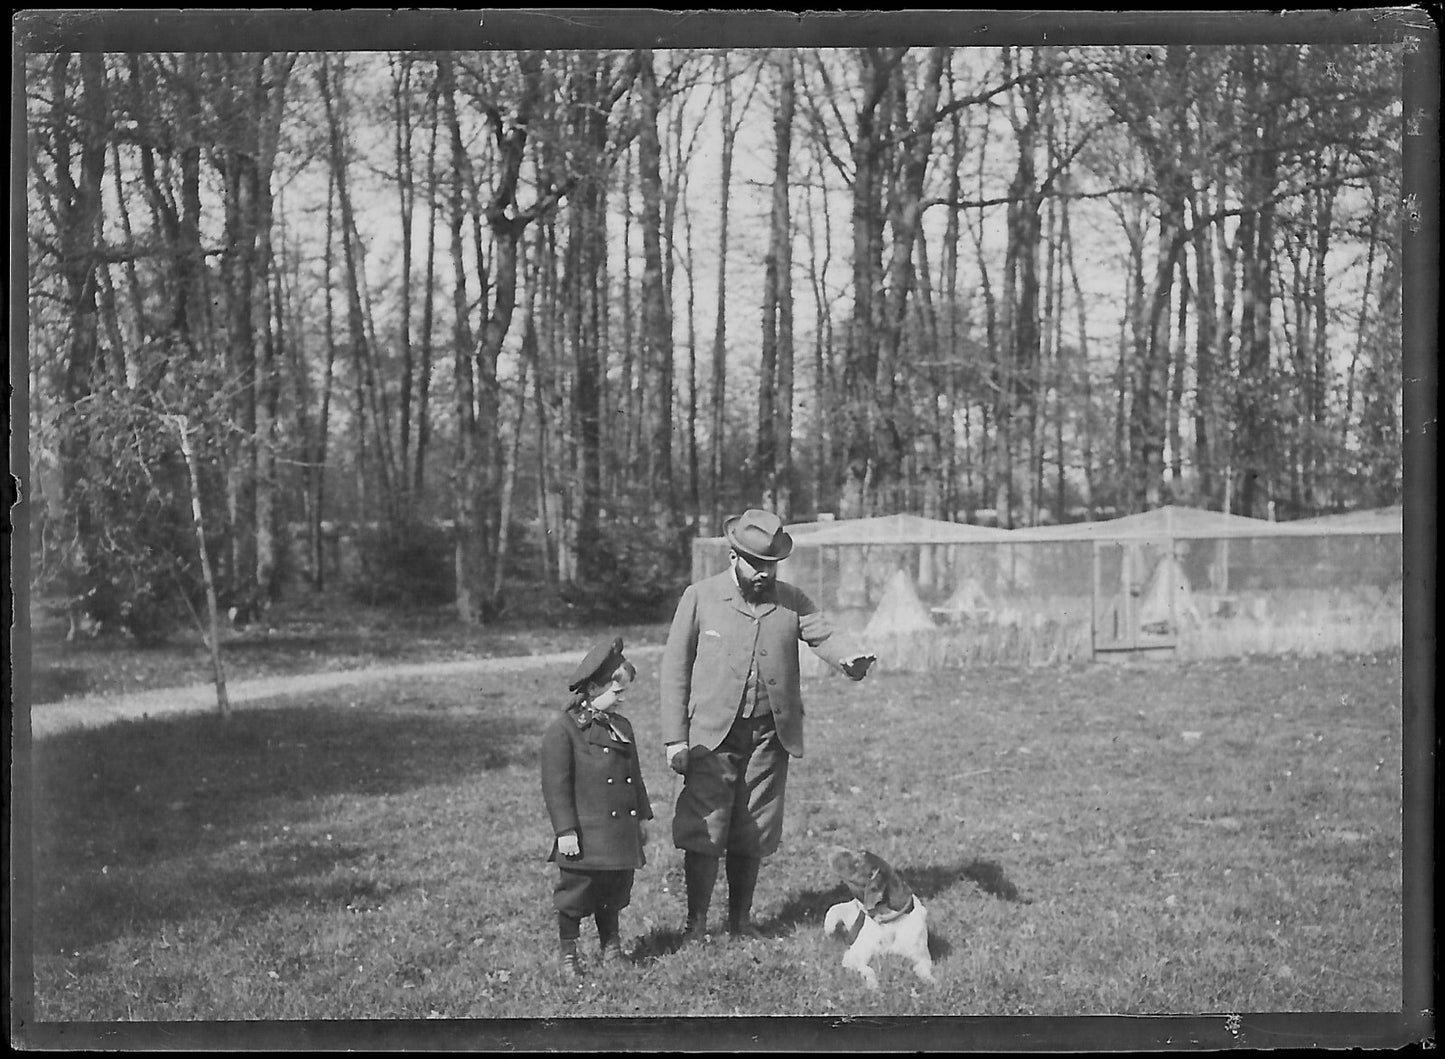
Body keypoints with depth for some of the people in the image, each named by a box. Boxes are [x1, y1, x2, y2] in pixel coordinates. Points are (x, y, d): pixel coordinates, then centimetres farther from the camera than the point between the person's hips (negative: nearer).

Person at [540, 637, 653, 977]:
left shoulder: (621, 726, 12)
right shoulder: (563, 730, -12)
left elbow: (634, 777, 20)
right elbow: (556, 786, -13)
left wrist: (642, 816, 18)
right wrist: (565, 831, -15)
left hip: (621, 833, 7)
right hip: (584, 837, -7)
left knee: (615, 892, 15)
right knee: (576, 893, 2)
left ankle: (612, 946, 28)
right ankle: (567, 953, 15)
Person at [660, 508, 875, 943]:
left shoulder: (791, 601, 7)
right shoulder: (699, 598, 0)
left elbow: (824, 635, -7)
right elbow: (676, 668, 1)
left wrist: (850, 658, -32)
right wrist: (675, 738, -5)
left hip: (770, 735, 3)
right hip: (712, 735, -2)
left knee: (753, 836, 7)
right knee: (703, 831, -5)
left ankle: (740, 919, 22)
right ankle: (696, 922, 9)